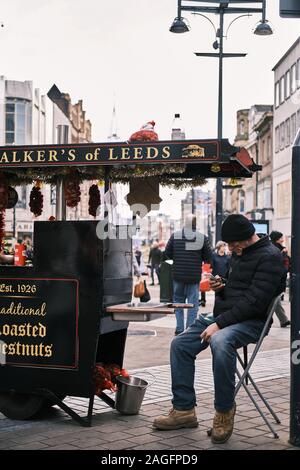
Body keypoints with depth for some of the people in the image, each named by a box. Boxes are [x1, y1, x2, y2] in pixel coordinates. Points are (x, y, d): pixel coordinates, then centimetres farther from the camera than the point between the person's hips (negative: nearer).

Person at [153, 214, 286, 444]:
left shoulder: (269, 257, -13)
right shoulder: (239, 254, 17)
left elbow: (254, 301, -21)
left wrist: (219, 324, -23)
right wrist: (220, 287, 5)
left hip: (251, 322, -10)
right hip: (223, 317, 10)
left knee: (220, 342, -38)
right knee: (180, 344, 0)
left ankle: (224, 412, -21)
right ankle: (184, 410, 5)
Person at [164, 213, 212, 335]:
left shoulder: (175, 236, -3)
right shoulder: (202, 237, -6)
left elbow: (167, 254, 2)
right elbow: (208, 257, -1)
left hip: (178, 275, 1)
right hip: (194, 277, -1)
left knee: (178, 301, 13)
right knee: (193, 304, 6)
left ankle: (179, 329, 10)